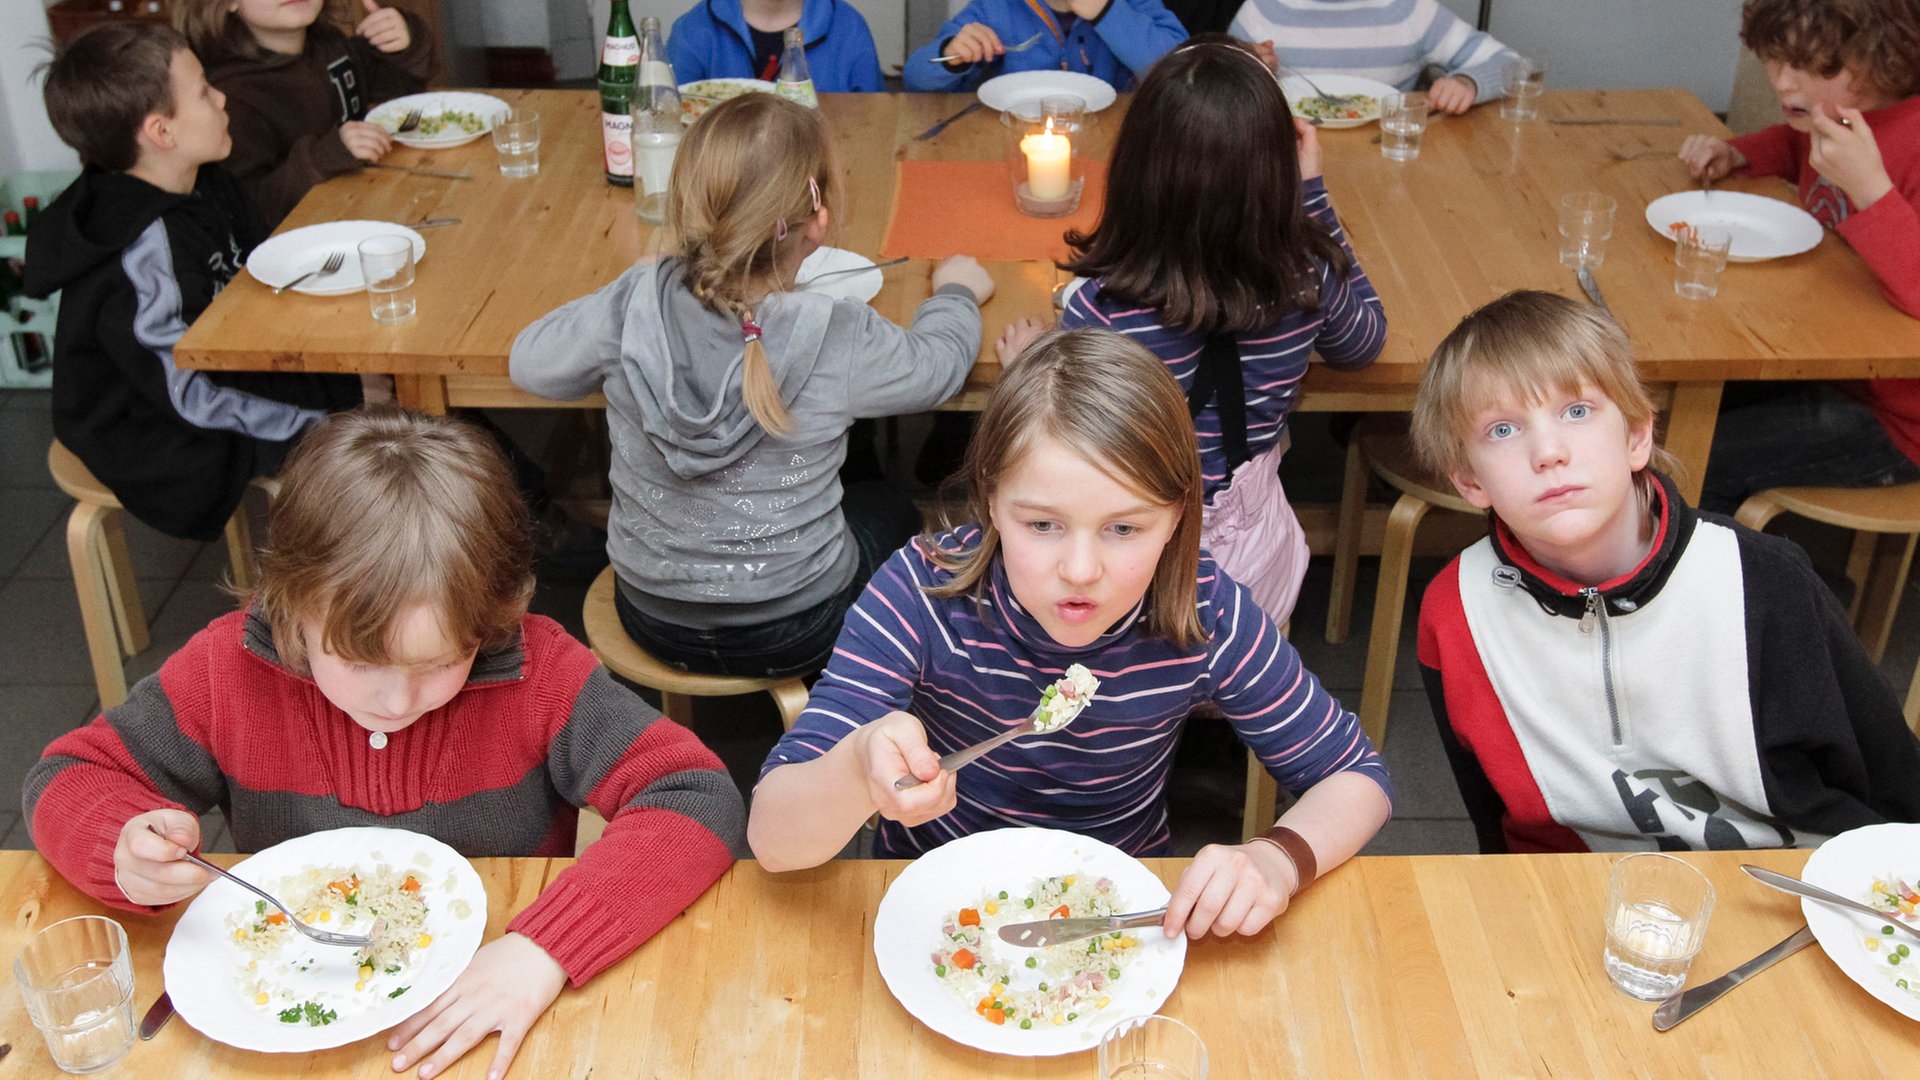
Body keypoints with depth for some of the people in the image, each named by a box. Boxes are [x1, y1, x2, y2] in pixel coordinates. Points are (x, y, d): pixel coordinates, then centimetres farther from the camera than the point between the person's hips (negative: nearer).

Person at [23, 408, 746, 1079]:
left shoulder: (537, 673, -17)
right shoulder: (227, 671, -10)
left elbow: (699, 801, -21)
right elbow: (68, 776, 3)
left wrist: (546, 949, -32)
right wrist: (130, 853, -21)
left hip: (486, 1018, -2)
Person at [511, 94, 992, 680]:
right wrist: (957, 293, 18)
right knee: (890, 510, 31)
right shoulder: (838, 338, -26)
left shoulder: (631, 306, -19)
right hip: (793, 634, -3)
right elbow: (937, 365, -4)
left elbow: (528, 361, -1)